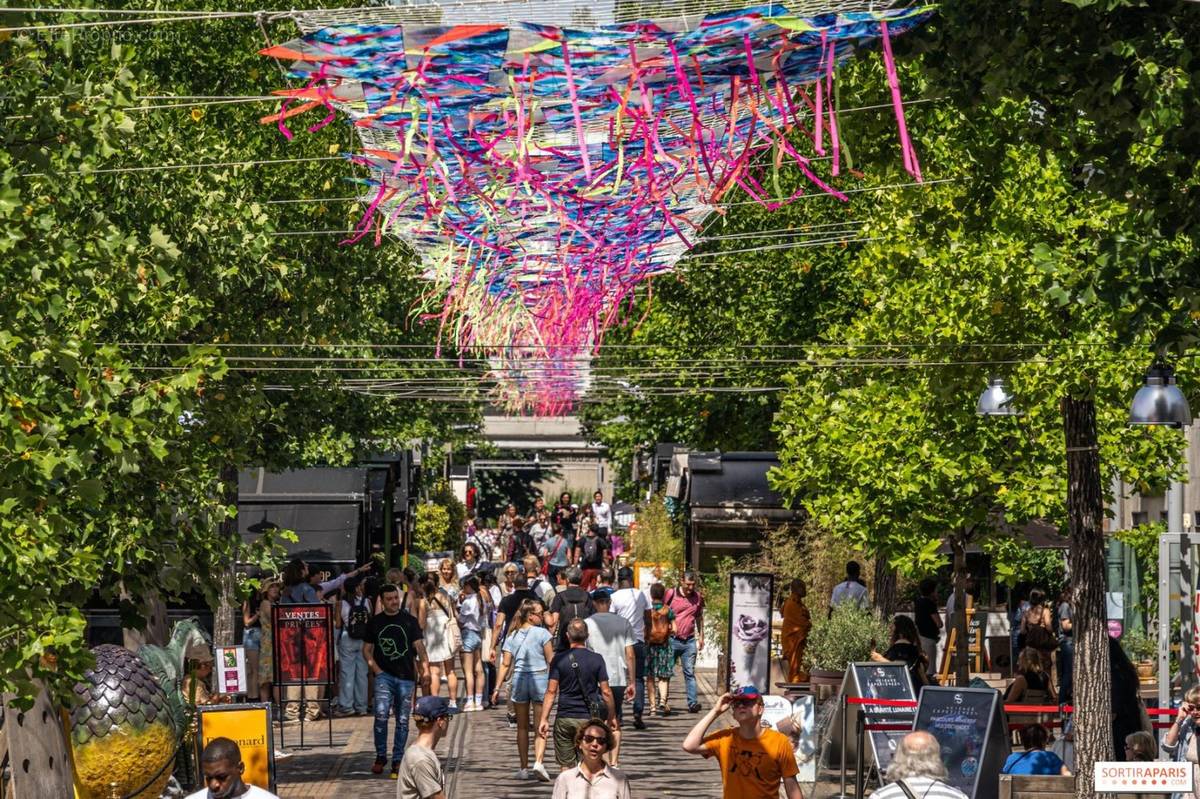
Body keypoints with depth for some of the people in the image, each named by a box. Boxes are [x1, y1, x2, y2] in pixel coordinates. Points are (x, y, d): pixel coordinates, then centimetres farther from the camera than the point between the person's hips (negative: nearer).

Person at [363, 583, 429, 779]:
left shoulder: (409, 620, 6)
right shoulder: (375, 622, 7)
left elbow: (419, 646, 1)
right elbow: (367, 649, 12)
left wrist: (425, 667, -12)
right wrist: (375, 669, -3)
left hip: (406, 676, 1)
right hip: (384, 675, -1)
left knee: (402, 720, 4)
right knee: (381, 715, -15)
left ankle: (397, 760, 13)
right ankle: (380, 757, -2)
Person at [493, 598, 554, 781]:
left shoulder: (512, 636, 5)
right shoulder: (542, 633, -5)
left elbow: (506, 664, 3)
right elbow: (551, 661, -5)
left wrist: (498, 687, 7)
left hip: (519, 679, 3)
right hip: (539, 678, -3)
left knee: (522, 727, 12)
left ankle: (524, 768, 14)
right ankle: (538, 761, -19)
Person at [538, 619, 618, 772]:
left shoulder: (559, 660, -3)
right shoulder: (596, 659, -2)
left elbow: (551, 691, -5)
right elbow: (606, 692, -1)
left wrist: (544, 719, -2)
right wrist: (612, 717, 10)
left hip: (564, 718, 0)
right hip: (588, 718, 0)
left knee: (565, 765, 8)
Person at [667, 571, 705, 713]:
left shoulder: (698, 597, 8)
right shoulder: (671, 595, -3)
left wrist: (701, 637, 19)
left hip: (689, 641, 2)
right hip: (672, 640, -2)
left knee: (690, 672, -3)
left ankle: (693, 703, -9)